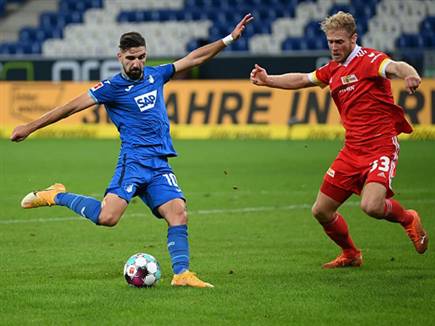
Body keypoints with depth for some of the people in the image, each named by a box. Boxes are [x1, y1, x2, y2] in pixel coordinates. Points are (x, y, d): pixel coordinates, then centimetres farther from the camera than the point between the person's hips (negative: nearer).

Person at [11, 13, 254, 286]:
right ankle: (57, 196, 1)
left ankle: (181, 274, -8)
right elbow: (72, 107, -2)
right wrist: (29, 128, -2)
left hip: (160, 165, 5)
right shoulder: (113, 87, -2)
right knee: (107, 217, -20)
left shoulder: (155, 75, 13)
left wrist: (230, 38, 17)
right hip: (134, 160, -5)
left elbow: (195, 58, 20)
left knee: (179, 215, -11)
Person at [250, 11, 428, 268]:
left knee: (371, 206, -28)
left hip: (381, 147, -8)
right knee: (321, 211, 7)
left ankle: (408, 219, 6)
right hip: (352, 150, 8)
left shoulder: (369, 59, -11)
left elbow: (394, 67, -32)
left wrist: (409, 74, -55)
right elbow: (302, 79, 28)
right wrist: (267, 80, 17)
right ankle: (350, 255, 33)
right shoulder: (333, 69, 13)